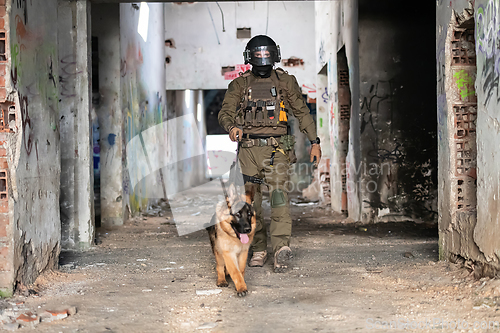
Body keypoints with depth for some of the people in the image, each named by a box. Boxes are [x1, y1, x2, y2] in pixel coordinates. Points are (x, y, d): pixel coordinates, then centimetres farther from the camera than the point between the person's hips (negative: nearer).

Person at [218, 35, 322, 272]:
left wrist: (314, 142, 6)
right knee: (252, 200, 3)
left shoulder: (285, 82, 10)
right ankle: (258, 250, 12)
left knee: (278, 191, -18)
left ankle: (281, 246, -27)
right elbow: (225, 112, 0)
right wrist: (231, 127, -23)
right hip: (248, 148, 2)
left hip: (276, 148, -2)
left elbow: (302, 112, 13)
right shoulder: (240, 84, 10)